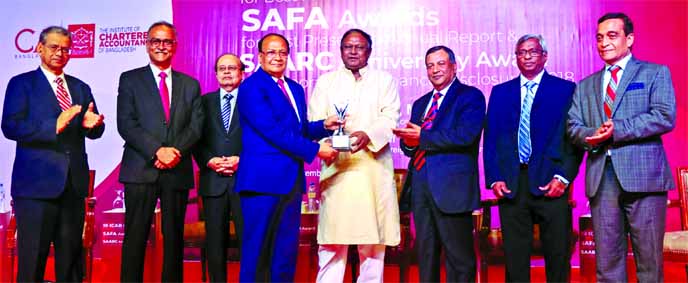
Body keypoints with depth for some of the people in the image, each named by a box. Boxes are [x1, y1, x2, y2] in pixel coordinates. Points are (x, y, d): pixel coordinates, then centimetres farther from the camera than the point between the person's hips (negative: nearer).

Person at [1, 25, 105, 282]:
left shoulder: (81, 88, 16)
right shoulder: (21, 84, 3)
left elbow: (94, 132, 12)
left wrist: (92, 124, -12)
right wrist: (54, 125, -24)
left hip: (73, 183, 4)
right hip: (37, 183, -4)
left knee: (71, 258, 11)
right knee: (32, 258, 0)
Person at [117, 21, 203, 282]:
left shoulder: (190, 85, 14)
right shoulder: (130, 80, 7)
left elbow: (195, 127, 5)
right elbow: (126, 124, -4)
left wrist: (176, 152, -12)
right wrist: (158, 151, -15)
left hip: (178, 171, 2)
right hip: (141, 170, -2)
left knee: (174, 236, 7)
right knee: (135, 236, 0)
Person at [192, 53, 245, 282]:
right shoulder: (204, 102, 14)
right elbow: (196, 140, 9)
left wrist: (242, 160, -12)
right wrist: (209, 161, -7)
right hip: (213, 181, 2)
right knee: (215, 241, 6)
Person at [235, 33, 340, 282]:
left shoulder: (296, 89, 19)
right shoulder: (251, 87, -7)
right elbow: (273, 131, -16)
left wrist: (324, 126, 0)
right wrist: (315, 150, -15)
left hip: (291, 179, 8)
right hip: (263, 179, -7)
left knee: (287, 251, 11)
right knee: (257, 251, 0)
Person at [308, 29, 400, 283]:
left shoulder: (384, 80, 14)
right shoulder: (326, 81, 17)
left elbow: (390, 118, 0)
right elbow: (313, 120, 6)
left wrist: (368, 134, -20)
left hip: (373, 169, 0)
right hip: (336, 168, 0)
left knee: (373, 241, 2)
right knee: (331, 241, -2)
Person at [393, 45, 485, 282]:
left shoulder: (471, 96, 1)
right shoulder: (420, 103, 22)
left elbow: (465, 136, -15)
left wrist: (422, 137, -12)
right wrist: (408, 141, -6)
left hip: (451, 185, -6)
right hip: (420, 183, 7)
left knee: (458, 256, -1)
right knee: (425, 254, 12)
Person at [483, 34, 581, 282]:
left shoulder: (565, 89, 7)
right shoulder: (500, 92, 14)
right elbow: (491, 139, 9)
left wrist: (563, 177, -10)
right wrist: (494, 178, -2)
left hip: (550, 183, -2)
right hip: (510, 185, 2)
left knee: (557, 256, 4)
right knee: (514, 256, 6)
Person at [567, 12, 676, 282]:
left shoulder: (655, 73, 8)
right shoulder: (585, 86, 20)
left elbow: (665, 117, -6)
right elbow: (573, 126, 11)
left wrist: (616, 130, -13)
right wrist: (591, 137, -11)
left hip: (642, 176, -3)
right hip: (601, 178, 3)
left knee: (649, 259, 1)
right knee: (607, 261, 5)